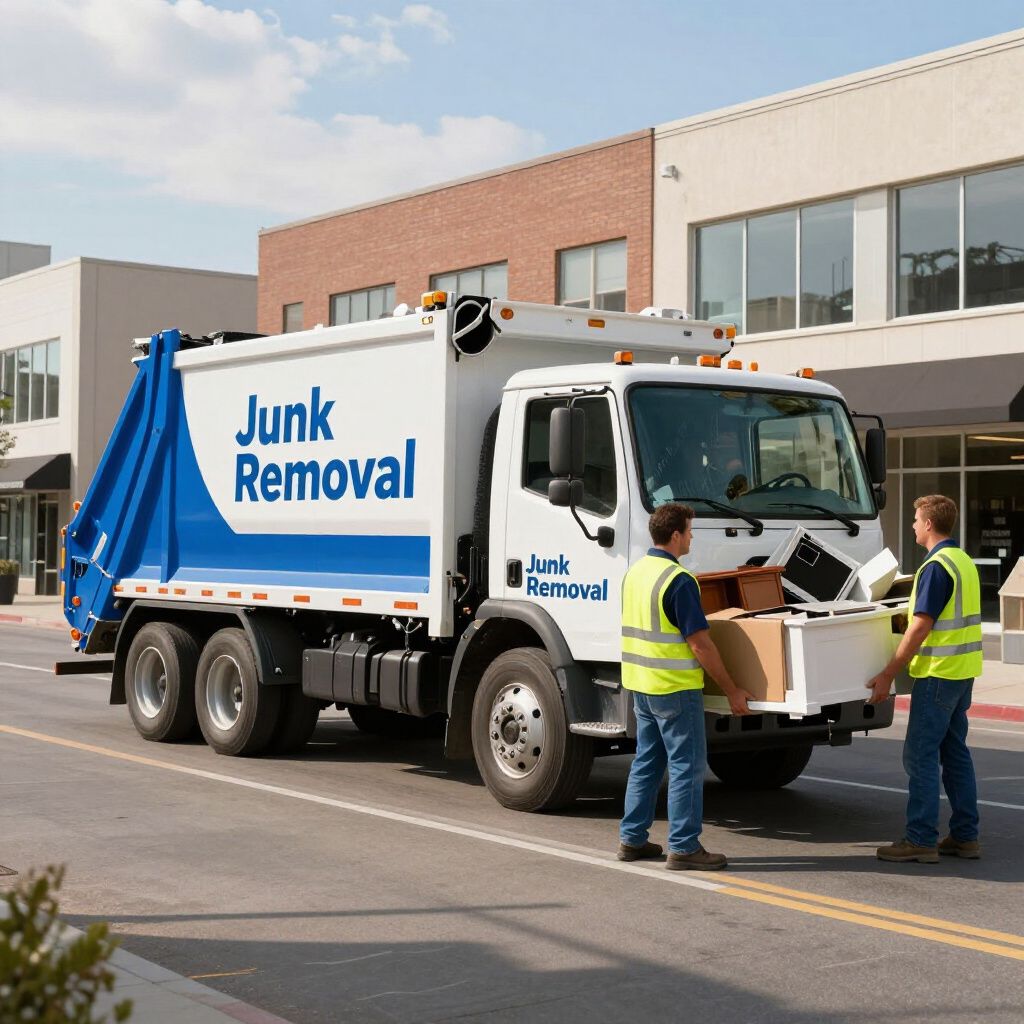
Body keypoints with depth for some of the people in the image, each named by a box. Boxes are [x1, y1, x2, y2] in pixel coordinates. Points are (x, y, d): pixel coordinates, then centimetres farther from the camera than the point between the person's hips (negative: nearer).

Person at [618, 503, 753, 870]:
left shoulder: (635, 573, 8)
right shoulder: (679, 580, -18)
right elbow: (700, 644, -18)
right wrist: (731, 691, -11)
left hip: (640, 684, 9)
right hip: (675, 688, -9)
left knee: (647, 761, 16)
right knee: (687, 765, -1)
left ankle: (631, 838, 20)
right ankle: (683, 848, 1)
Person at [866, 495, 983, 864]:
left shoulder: (936, 567, -17)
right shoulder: (965, 562, 13)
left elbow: (920, 628, -20)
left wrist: (887, 675, -16)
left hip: (938, 672, -9)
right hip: (963, 670, 9)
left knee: (920, 754, -5)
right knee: (955, 751, 13)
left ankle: (921, 839, -3)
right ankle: (965, 836, 16)